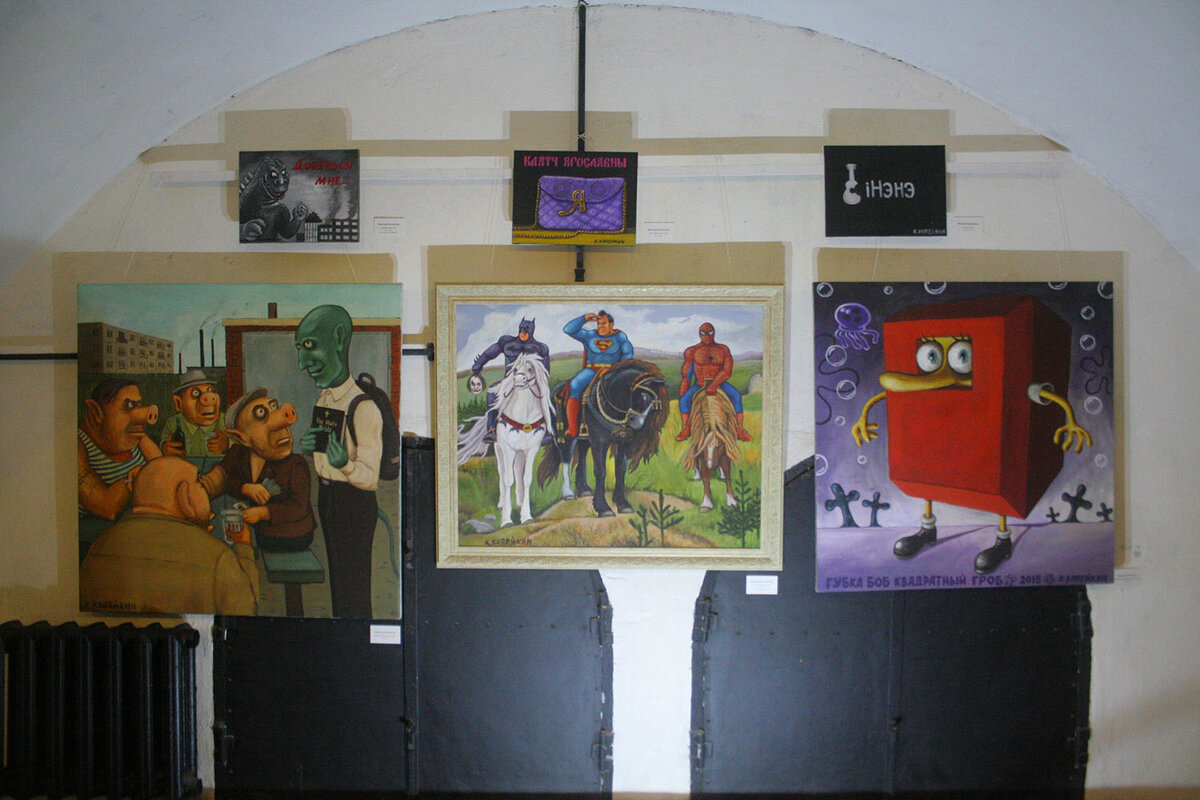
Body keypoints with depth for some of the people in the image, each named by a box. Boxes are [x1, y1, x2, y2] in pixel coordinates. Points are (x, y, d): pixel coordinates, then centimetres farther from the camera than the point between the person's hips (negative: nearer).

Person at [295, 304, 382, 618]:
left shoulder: (363, 408, -22)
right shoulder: (323, 398, 4)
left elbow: (370, 479, -21)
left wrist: (344, 463, -41)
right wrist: (308, 446, -4)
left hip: (355, 502, -8)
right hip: (326, 496, 8)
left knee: (354, 584, 1)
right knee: (335, 575, 21)